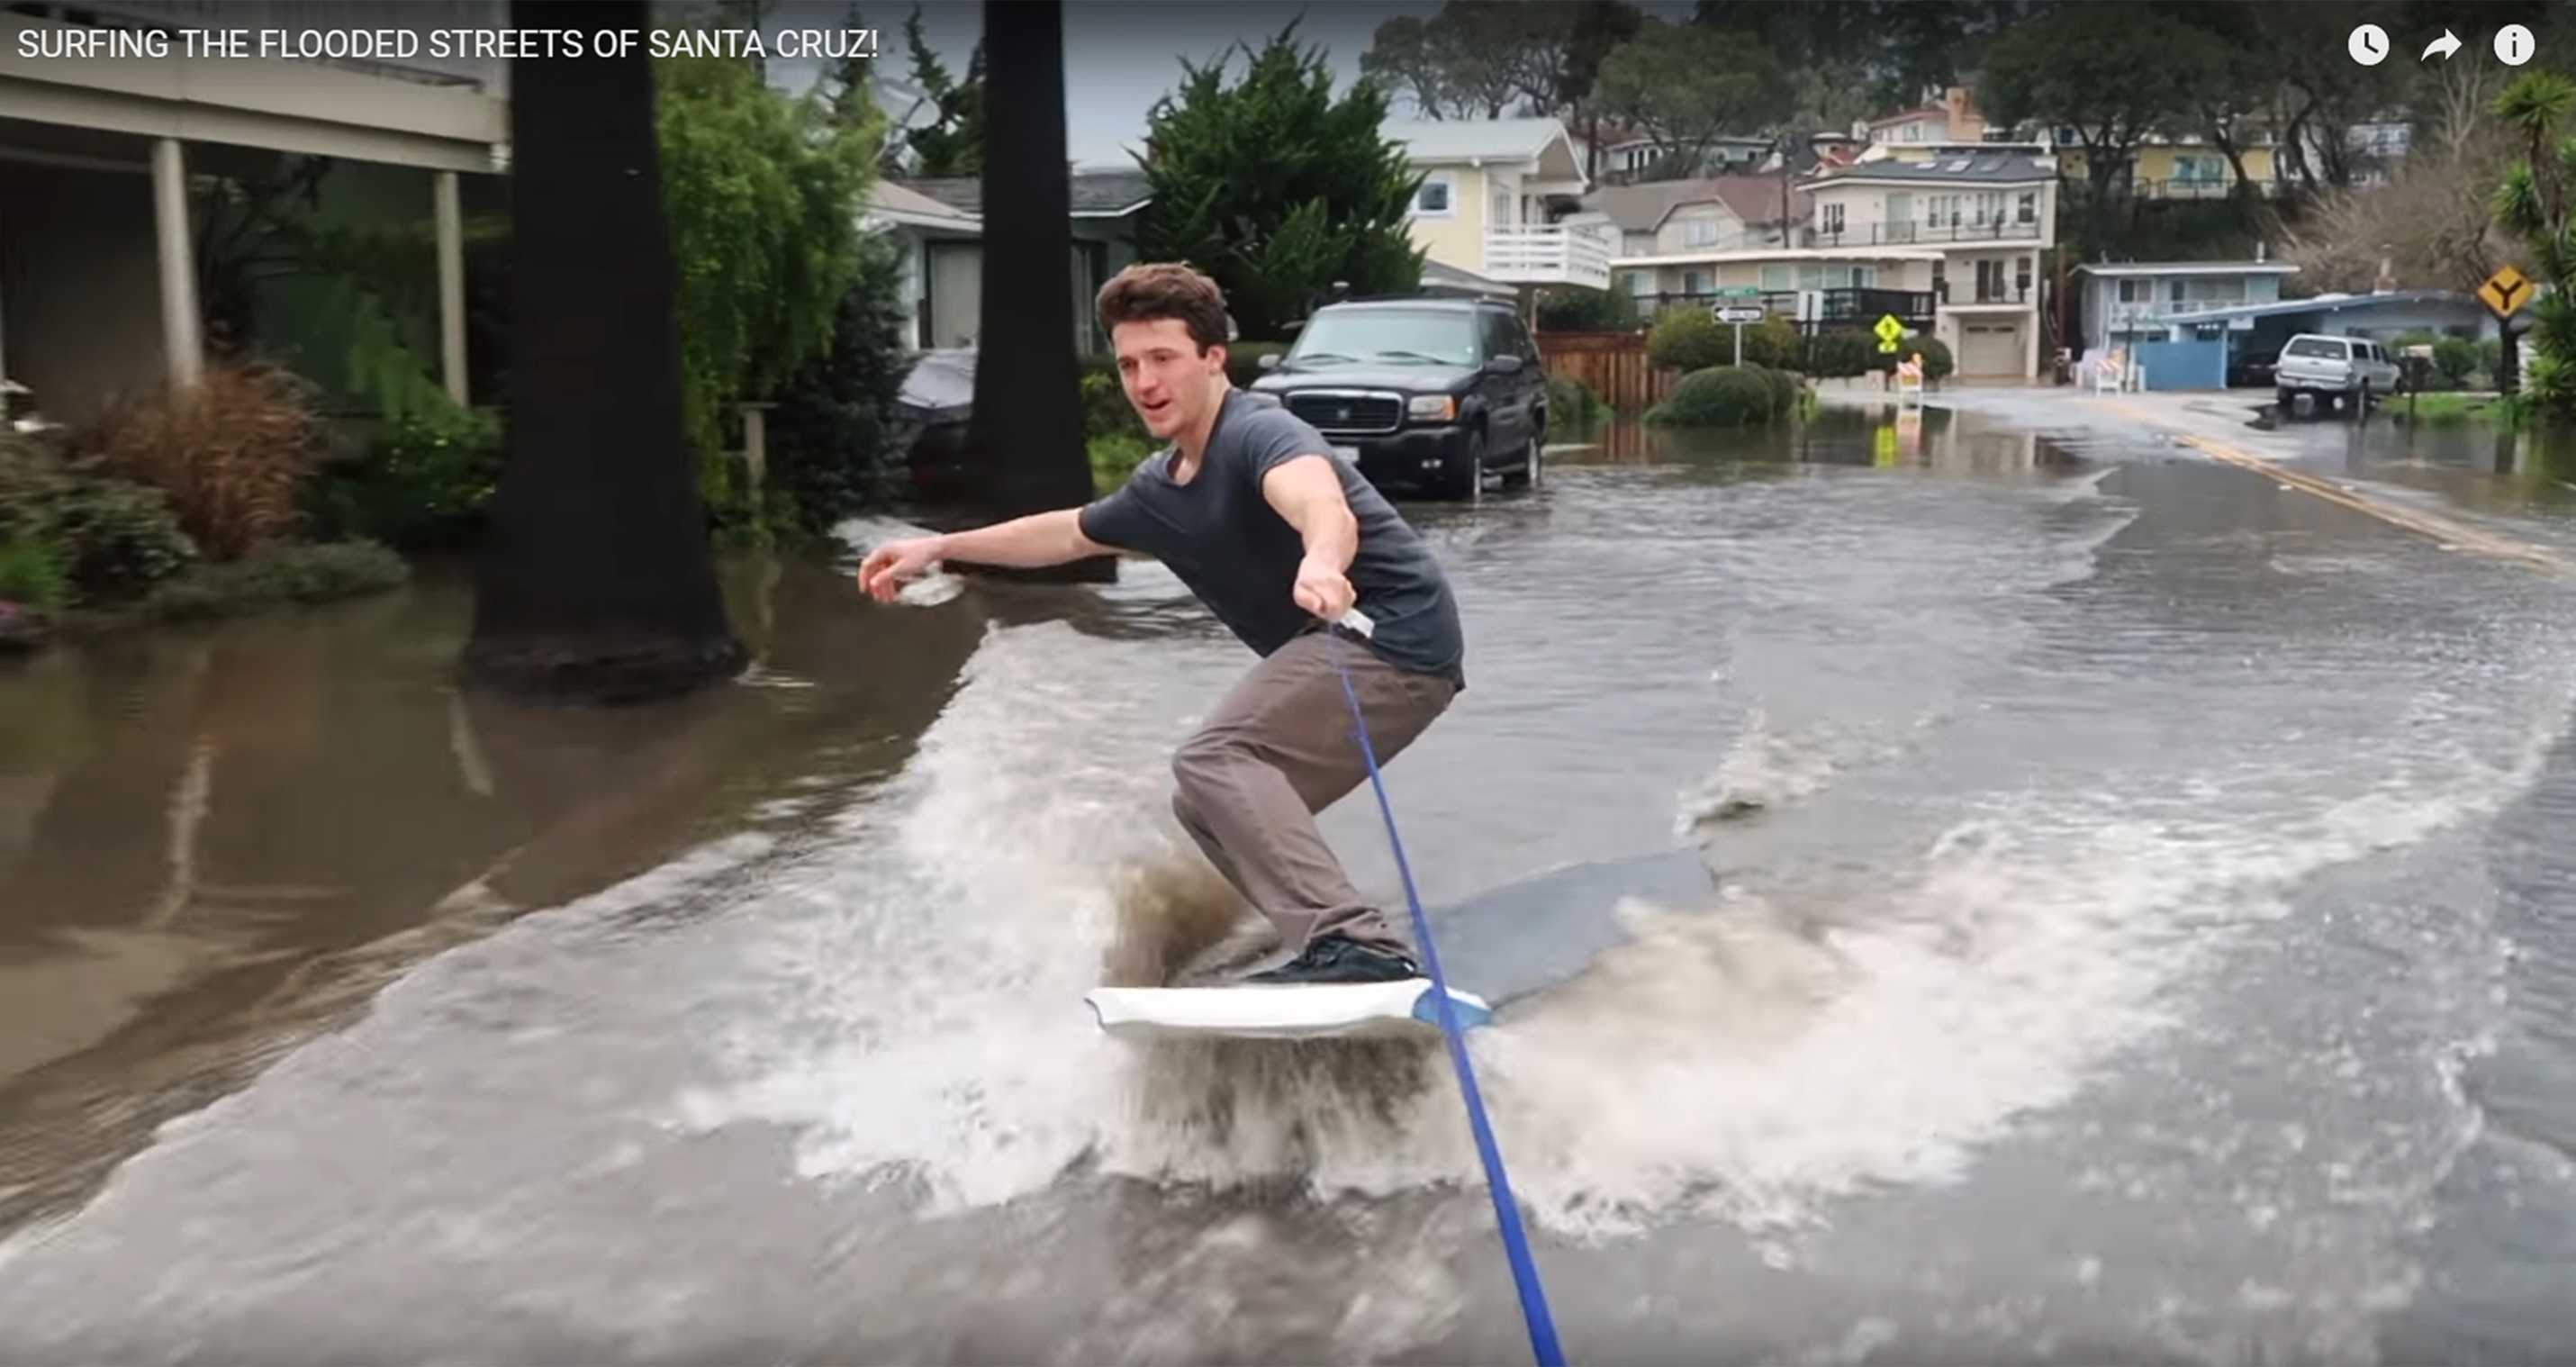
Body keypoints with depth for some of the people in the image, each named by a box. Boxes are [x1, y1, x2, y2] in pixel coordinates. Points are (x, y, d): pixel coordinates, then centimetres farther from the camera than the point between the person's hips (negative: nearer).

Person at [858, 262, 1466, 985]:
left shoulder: (1260, 435, -15)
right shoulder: (1161, 491, 13)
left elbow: (1323, 504, -39)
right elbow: (1070, 533, 32)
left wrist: (1321, 564, -62)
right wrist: (939, 547, 35)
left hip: (1396, 634, -10)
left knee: (1213, 761, -21)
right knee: (1209, 805, 12)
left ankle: (1351, 943, -31)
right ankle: (1348, 952, 10)